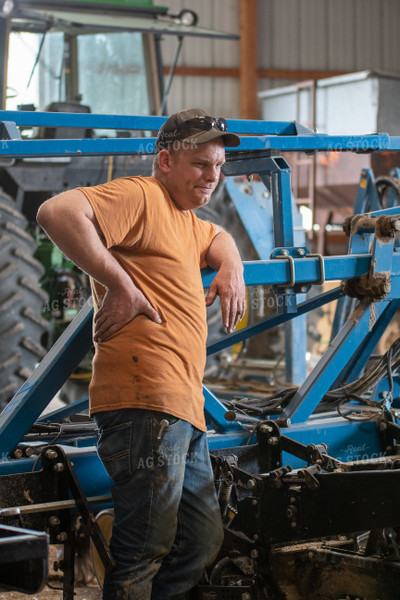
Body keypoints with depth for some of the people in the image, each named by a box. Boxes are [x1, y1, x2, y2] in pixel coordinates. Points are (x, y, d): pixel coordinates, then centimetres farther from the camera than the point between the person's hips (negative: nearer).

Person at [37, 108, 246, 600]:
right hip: (146, 401, -11)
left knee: (203, 542, 15)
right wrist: (119, 284, -21)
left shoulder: (185, 219, 26)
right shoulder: (140, 197, -5)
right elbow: (57, 212, -21)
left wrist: (231, 268, 25)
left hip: (185, 410, 11)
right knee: (146, 551, -11)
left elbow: (218, 238, 49)